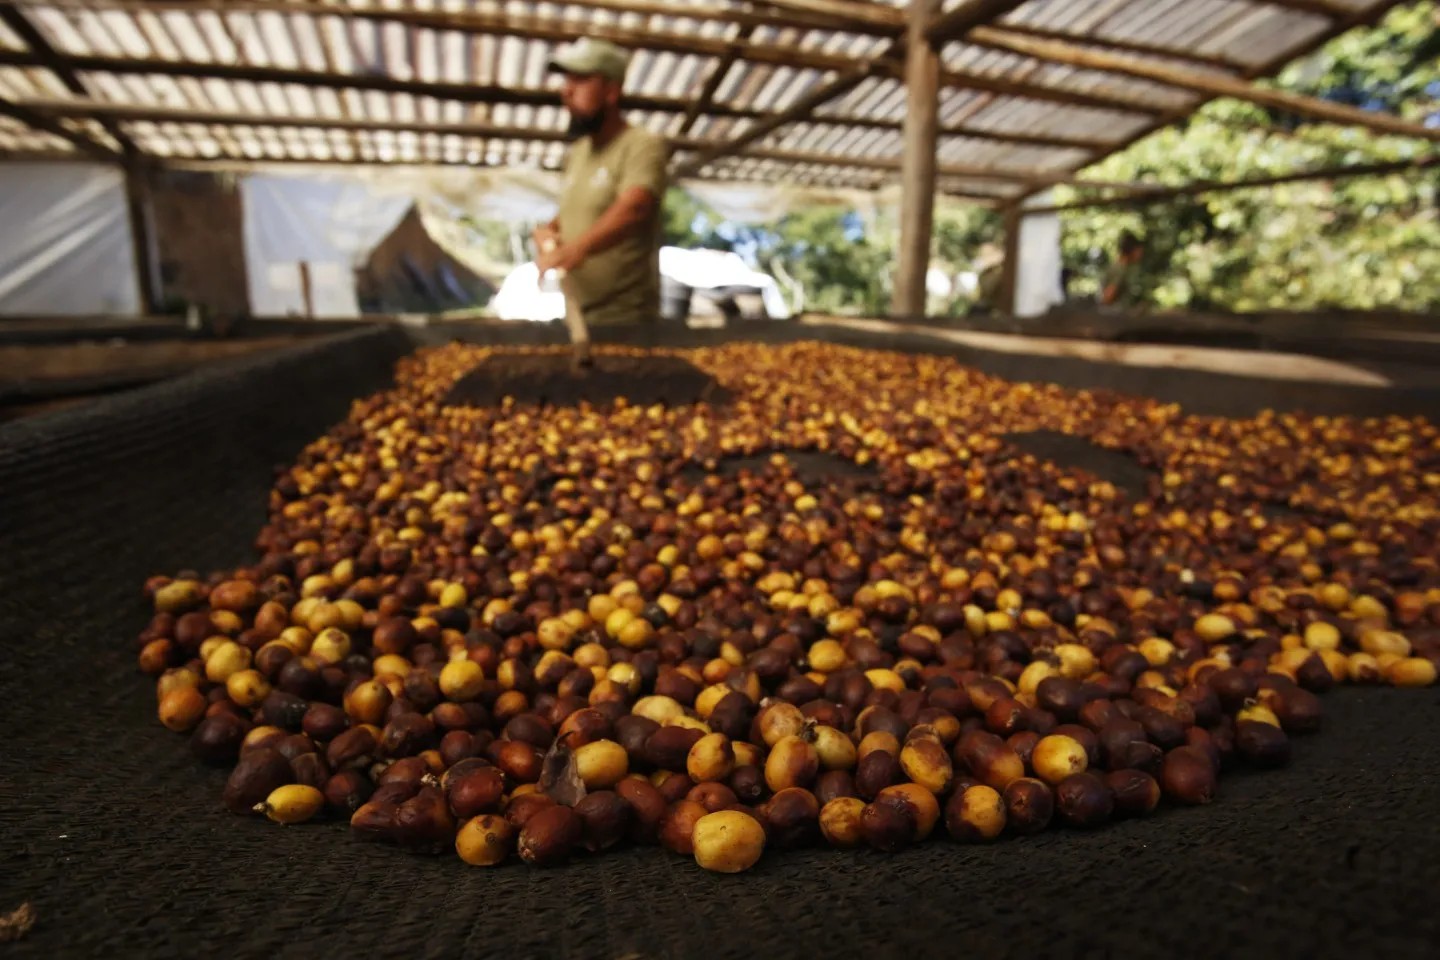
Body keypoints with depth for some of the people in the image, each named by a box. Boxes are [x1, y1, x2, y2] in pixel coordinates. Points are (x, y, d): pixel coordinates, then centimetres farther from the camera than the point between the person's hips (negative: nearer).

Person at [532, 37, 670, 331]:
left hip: (624, 319, -7)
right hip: (576, 317, 7)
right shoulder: (577, 151, 13)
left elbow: (633, 208, -30)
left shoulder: (643, 144, -11)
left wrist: (578, 248, -48)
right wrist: (548, 230, -1)